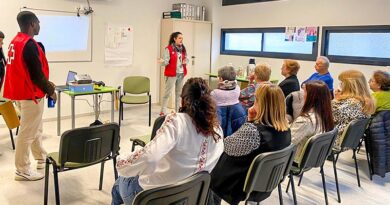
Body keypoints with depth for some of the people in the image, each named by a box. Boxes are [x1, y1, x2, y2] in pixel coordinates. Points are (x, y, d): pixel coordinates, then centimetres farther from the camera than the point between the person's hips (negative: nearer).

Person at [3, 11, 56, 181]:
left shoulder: (15, 42, 9)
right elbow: (36, 73, -22)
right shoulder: (29, 44, -21)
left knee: (35, 129, 21)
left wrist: (45, 83, 18)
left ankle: (41, 158, 36)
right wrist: (50, 91, -9)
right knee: (27, 133, 0)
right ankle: (23, 171, 10)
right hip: (30, 95, -10)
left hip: (22, 92, 10)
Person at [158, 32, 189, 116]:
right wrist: (163, 61, -33)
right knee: (167, 92, -5)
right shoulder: (168, 49, -8)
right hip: (172, 74, -6)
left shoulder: (183, 49, 10)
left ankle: (177, 110, 20)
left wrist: (185, 62, -6)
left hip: (181, 73, 6)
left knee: (179, 93, 11)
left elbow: (186, 58, 16)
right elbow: (166, 61, -11)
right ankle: (163, 111, 1)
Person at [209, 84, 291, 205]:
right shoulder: (285, 130, -9)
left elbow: (227, 146, -17)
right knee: (218, 162, 27)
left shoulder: (253, 131, -34)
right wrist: (253, 121, -8)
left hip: (244, 186, -7)